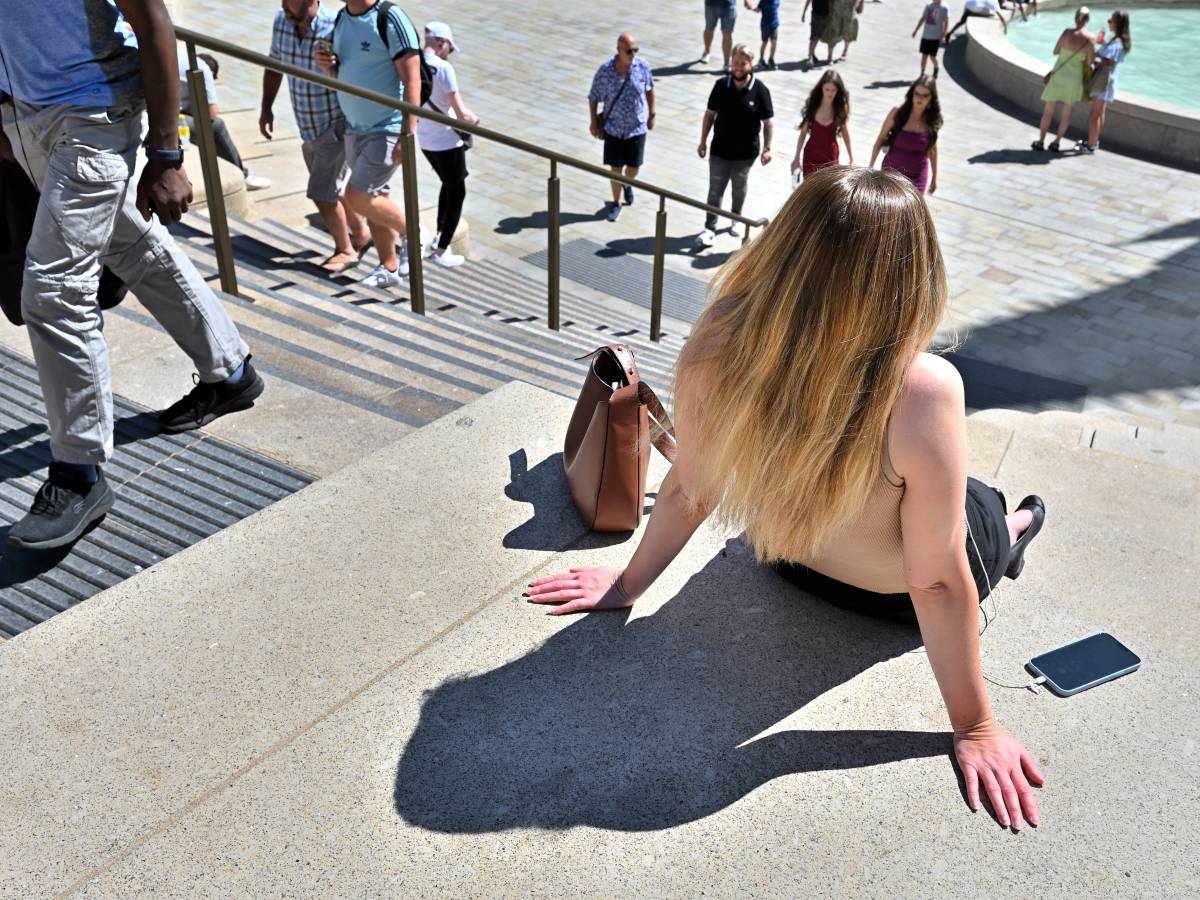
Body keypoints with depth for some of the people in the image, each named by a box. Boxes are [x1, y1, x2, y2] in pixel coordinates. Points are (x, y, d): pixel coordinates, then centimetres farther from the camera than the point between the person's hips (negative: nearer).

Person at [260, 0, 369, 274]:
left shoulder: (335, 29, -22)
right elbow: (274, 64, 11)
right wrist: (266, 108, 8)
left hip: (337, 126, -7)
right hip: (308, 128, 7)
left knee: (321, 192, -9)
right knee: (331, 190, 17)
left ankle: (346, 250, 10)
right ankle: (361, 233, 38)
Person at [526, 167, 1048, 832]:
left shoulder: (718, 341, -31)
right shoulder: (922, 393, -42)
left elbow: (685, 490, -18)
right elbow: (937, 581, -31)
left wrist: (629, 584, 0)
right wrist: (975, 727, -16)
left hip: (783, 552, 3)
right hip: (896, 596, -3)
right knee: (985, 507, 32)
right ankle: (1013, 532, 64)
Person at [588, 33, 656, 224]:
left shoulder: (643, 66, -11)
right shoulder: (605, 70, -15)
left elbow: (649, 90, 6)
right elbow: (593, 97, -4)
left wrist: (651, 114, 10)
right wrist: (594, 122, -1)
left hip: (637, 127, 2)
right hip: (613, 127, -1)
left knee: (634, 166, 12)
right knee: (615, 168, 5)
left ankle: (628, 185, 46)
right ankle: (616, 204, 23)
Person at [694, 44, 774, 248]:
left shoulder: (760, 90, -12)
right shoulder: (721, 85, -8)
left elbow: (767, 122, -6)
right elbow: (709, 114, 2)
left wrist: (766, 148, -8)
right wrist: (703, 141, 1)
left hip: (746, 153, 0)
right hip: (719, 150, 0)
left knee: (739, 188, 20)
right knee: (715, 190, -1)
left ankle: (736, 219, 40)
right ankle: (710, 229, 4)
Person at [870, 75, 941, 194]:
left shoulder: (932, 119, -8)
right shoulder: (897, 112, -13)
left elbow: (932, 148, 5)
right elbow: (880, 140, -4)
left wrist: (934, 177, 10)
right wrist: (871, 167, -3)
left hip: (917, 175, 0)